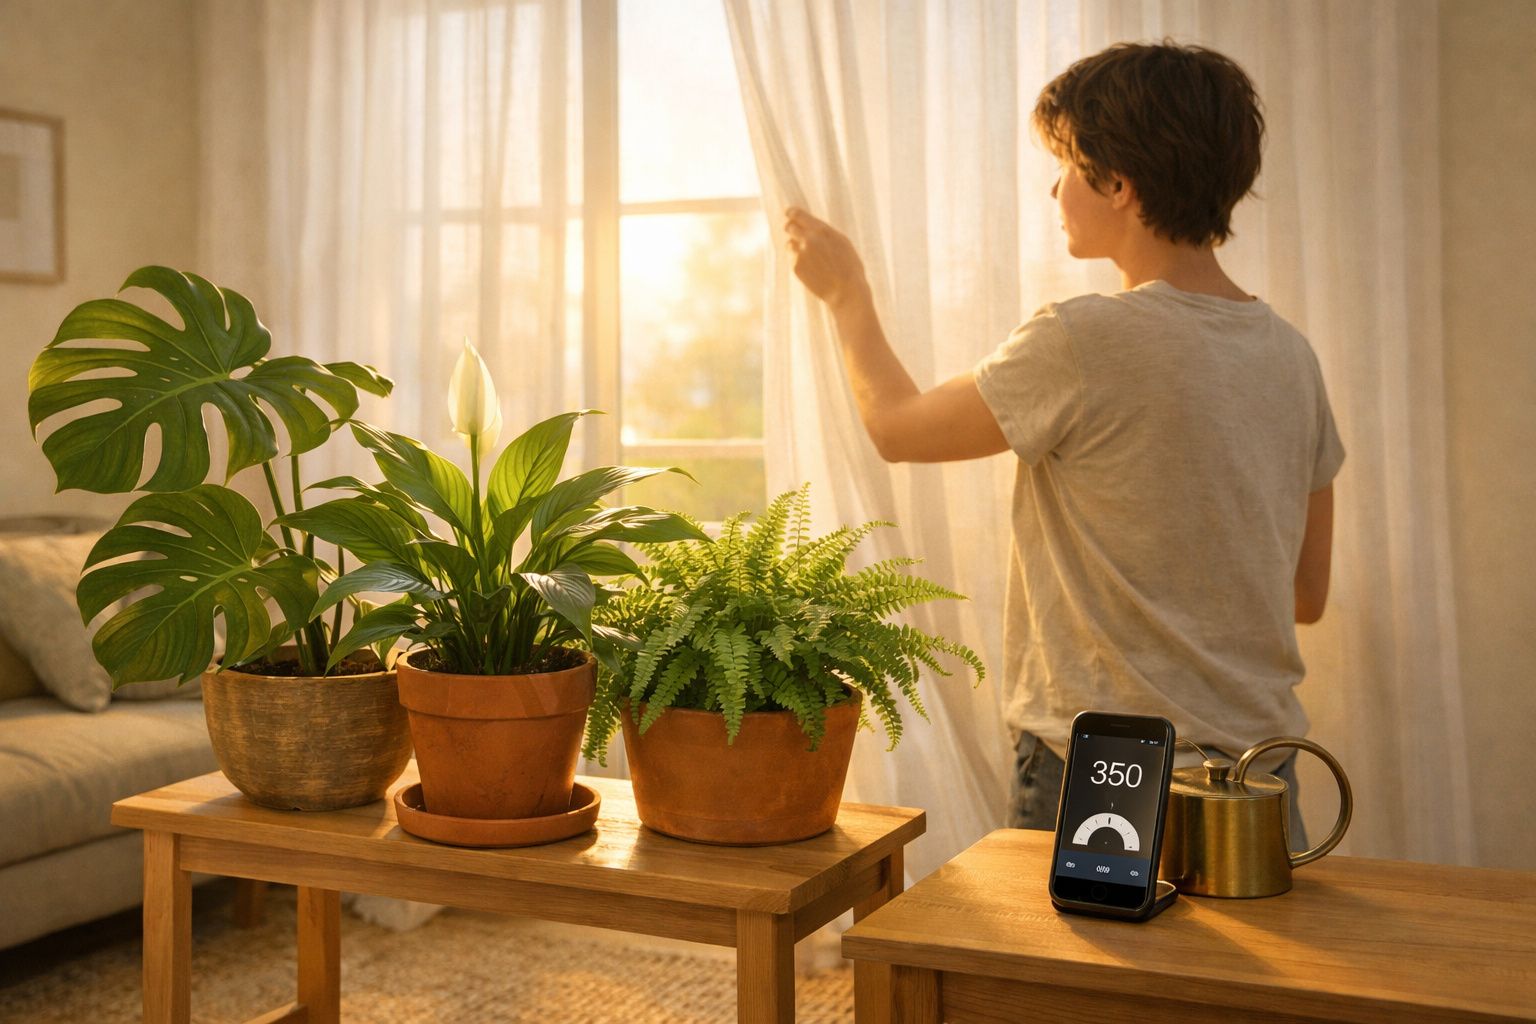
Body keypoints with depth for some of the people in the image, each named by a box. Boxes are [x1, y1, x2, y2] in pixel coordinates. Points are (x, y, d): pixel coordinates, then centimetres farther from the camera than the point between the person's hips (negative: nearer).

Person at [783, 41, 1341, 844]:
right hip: (1260, 767, 7)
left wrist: (846, 293, 14)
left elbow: (897, 426, -2)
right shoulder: (1291, 355, 3)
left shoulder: (1084, 343, -18)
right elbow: (1307, 594, 10)